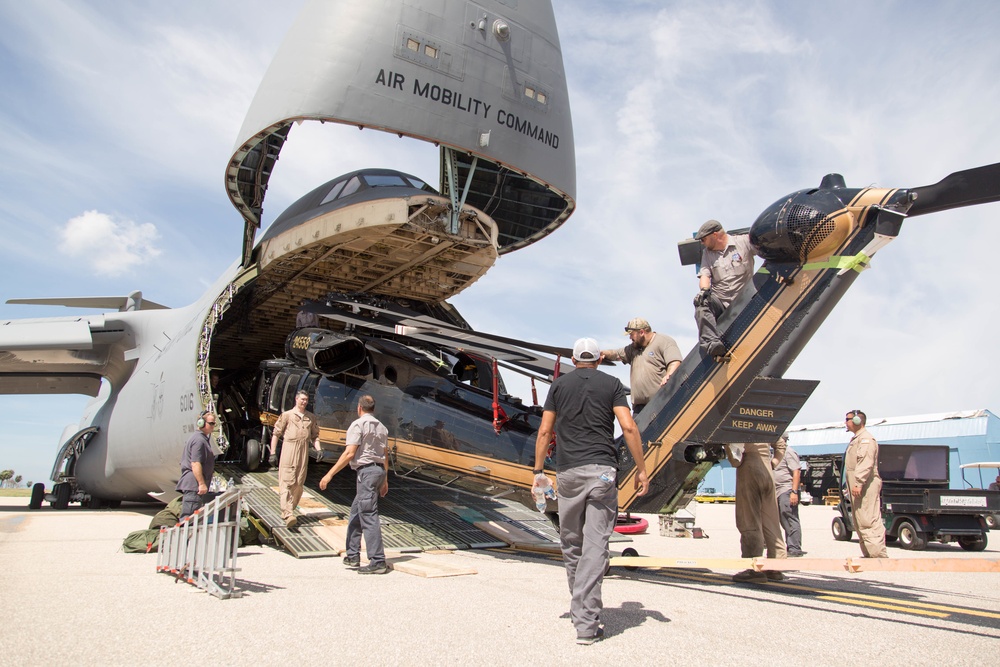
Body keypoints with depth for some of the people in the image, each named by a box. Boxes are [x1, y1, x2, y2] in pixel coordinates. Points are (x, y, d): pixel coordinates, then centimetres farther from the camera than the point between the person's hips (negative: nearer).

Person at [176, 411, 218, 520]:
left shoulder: (203, 438, 20)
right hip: (193, 484, -11)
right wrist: (202, 484, -24)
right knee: (188, 516, -12)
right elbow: (195, 464, -22)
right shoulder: (199, 440, -14)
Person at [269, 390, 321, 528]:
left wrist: (318, 449, 1)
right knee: (287, 483, -11)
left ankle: (287, 511, 17)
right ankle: (288, 515, -19)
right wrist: (273, 453, -1)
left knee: (299, 484, 5)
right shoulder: (287, 415, 4)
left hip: (303, 453, 4)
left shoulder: (311, 417, 15)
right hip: (288, 451, -4)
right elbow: (276, 434, 4)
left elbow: (315, 436, 19)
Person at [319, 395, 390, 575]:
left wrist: (330, 474, -13)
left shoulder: (358, 424, -7)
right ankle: (352, 556, 21)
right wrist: (385, 480, 27)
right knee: (355, 513, 17)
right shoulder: (381, 427, 17)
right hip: (379, 470, 9)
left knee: (369, 517, -9)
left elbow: (349, 453, -15)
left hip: (366, 471, -9)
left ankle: (378, 562, -10)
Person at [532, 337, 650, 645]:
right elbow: (628, 427, -3)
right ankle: (587, 622, -7)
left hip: (568, 471, 2)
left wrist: (538, 471, 12)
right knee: (596, 545, -4)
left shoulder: (559, 385, 11)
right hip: (602, 469, -1)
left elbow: (544, 431, 6)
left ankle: (580, 608, 26)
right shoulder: (612, 384, 8)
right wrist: (641, 469, 2)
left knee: (571, 543, 15)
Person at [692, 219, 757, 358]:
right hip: (719, 302, 1)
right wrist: (704, 290, -17)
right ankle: (711, 343, -47)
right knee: (701, 302, -32)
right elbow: (705, 275, 5)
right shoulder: (707, 253, 19)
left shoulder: (744, 241, 6)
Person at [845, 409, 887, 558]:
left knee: (869, 520, -14)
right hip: (857, 486, 11)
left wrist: (858, 483, -28)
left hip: (866, 486, -11)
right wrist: (852, 485, 21)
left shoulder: (866, 439, -10)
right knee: (859, 522, 12)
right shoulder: (856, 439, 23)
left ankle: (879, 555, -14)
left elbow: (866, 463, -22)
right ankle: (868, 554, 16)